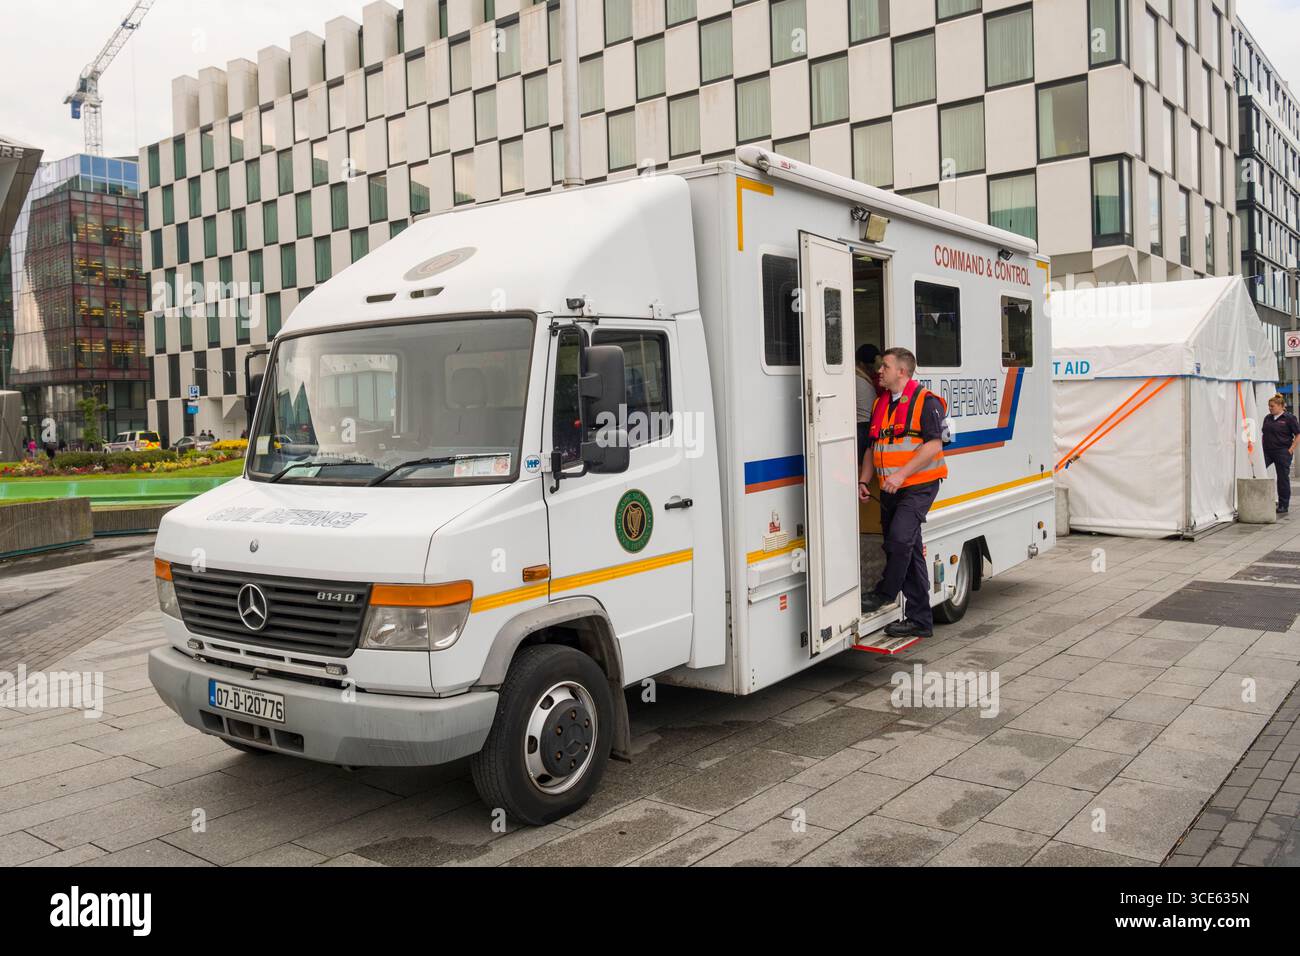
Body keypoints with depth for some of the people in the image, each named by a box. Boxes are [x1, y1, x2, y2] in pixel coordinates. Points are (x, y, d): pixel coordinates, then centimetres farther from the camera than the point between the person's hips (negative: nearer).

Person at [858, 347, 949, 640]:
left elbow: (934, 445, -16)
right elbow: (873, 448, 20)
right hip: (890, 490, 7)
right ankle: (920, 620, 15)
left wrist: (902, 474, -23)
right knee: (909, 552, 9)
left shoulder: (926, 402, -8)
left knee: (899, 538, -23)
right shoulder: (880, 405, 15)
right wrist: (863, 481, 7)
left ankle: (885, 592, 0)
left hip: (919, 486, -7)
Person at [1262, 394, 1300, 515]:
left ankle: (1283, 505, 11)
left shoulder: (1289, 418, -7)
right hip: (1267, 451, 5)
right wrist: (1262, 446, 10)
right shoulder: (1267, 418, 11)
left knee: (1283, 478, 2)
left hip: (1282, 453, -5)